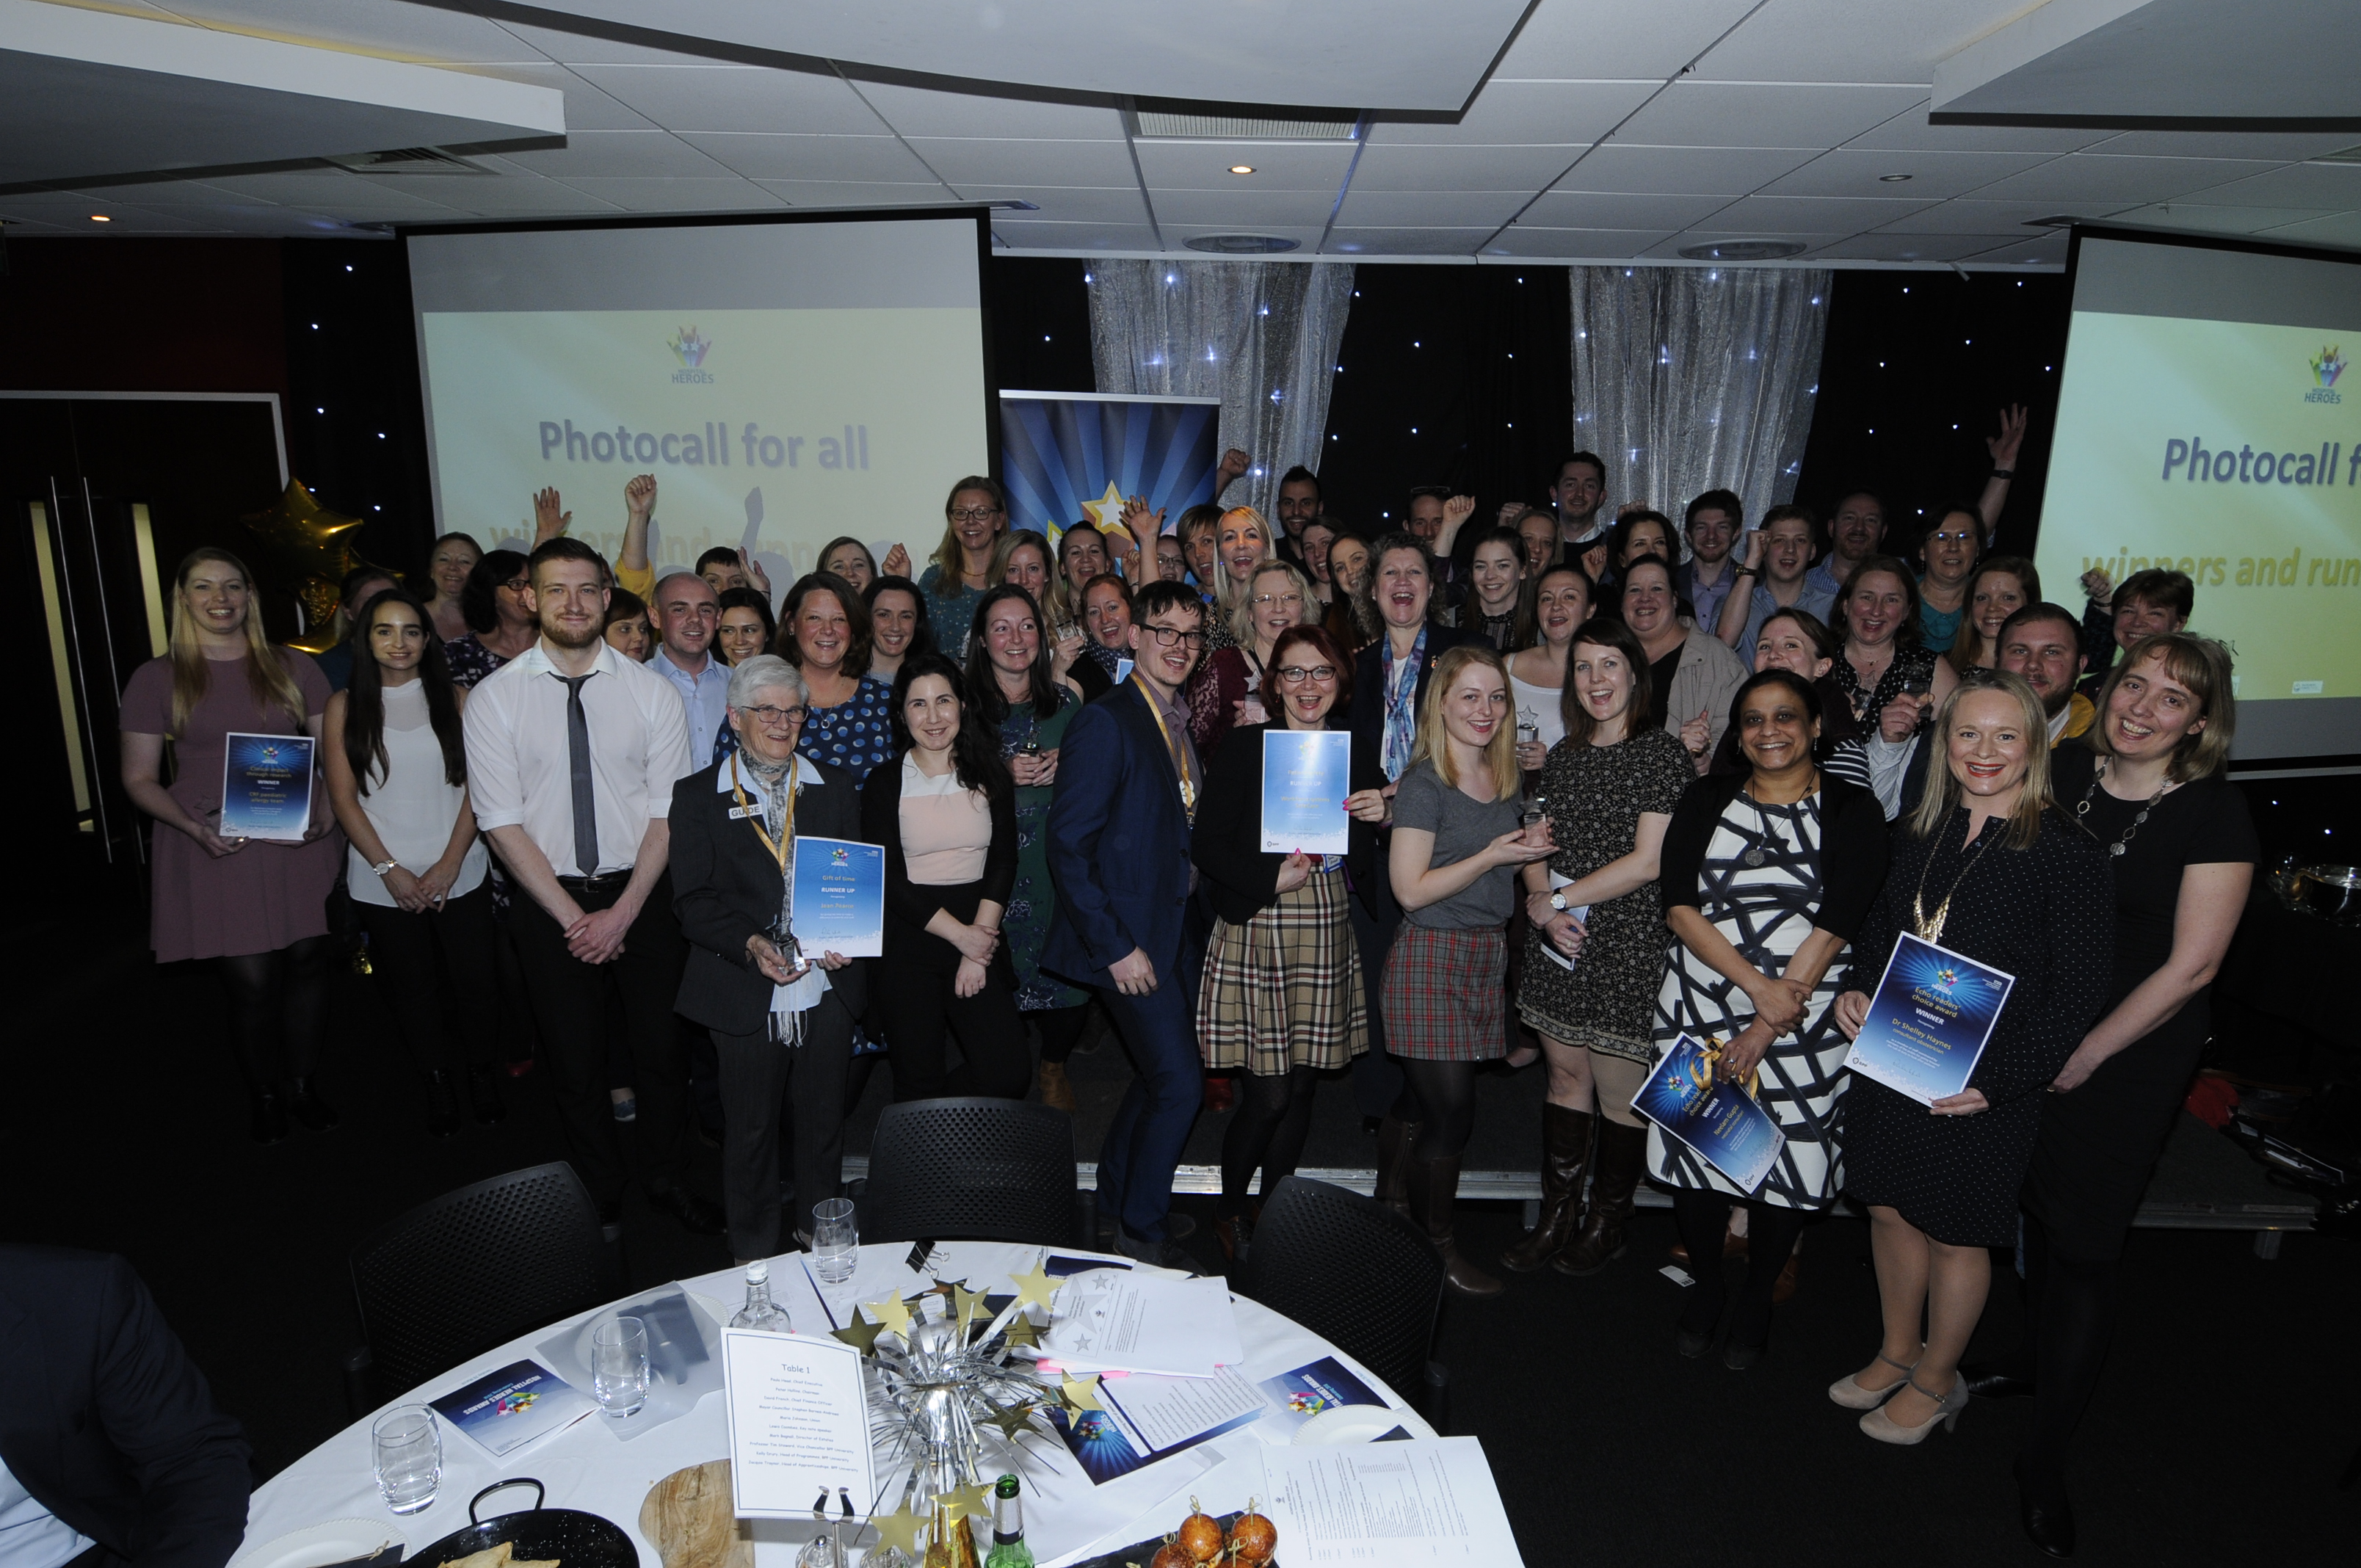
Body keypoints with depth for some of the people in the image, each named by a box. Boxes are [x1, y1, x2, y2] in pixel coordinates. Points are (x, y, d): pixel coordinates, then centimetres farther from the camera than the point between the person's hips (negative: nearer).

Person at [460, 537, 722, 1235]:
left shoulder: (651, 691, -3)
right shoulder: (494, 698, -5)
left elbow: (667, 815, -4)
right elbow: (502, 824, -7)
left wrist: (622, 911, -11)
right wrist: (572, 916, -11)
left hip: (642, 896, 1)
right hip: (548, 901, 0)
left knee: (660, 1048, 12)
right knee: (575, 1062, 12)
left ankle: (671, 1181, 33)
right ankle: (601, 1198, 32)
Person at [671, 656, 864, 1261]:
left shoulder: (834, 787, 9)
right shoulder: (697, 796, 1)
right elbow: (692, 899, -5)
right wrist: (750, 945, -21)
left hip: (827, 985, 2)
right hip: (746, 994, -2)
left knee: (824, 1121, 13)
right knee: (750, 1128, 11)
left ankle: (821, 1236, 34)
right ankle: (753, 1254, 30)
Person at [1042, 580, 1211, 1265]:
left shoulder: (1181, 725, 12)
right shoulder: (1105, 721, -14)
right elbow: (1066, 845, -18)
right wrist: (1116, 945, -19)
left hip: (1172, 933, 9)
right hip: (1128, 937, -9)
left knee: (1159, 1076, 18)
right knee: (1180, 1083, -6)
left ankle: (1116, 1205, 38)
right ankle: (1141, 1231, 15)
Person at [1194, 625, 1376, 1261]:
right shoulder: (1246, 745, -5)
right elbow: (1207, 846, -8)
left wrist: (1382, 815, -5)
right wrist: (1272, 879, -18)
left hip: (1329, 931, 5)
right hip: (1258, 929, -4)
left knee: (1303, 1086, 9)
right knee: (1268, 1093, -3)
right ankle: (1230, 1210, 22)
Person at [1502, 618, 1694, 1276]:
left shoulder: (1663, 755, -8)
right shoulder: (1563, 754, 11)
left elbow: (1649, 861, -14)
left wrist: (1557, 899, -12)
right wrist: (1541, 902, -8)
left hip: (1627, 947, -5)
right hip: (1558, 946, 5)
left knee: (1618, 1091, 3)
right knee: (1566, 1075, 12)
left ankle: (1608, 1224, 22)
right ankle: (1556, 1218, 23)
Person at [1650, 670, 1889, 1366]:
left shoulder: (1851, 809, 0)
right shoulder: (1706, 800, 6)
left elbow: (1835, 925, -9)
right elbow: (1679, 906, -4)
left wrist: (1769, 1027, -14)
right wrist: (1757, 985, -15)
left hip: (1803, 1020, -2)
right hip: (1699, 1008, 2)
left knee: (1785, 1158, 3)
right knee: (1696, 1146, 6)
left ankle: (1757, 1299, 28)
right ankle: (1705, 1285, 31)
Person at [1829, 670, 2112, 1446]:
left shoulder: (2068, 852, -13)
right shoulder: (1916, 834, 3)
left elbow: (2076, 995, -13)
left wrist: (2000, 1079, -19)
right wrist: (1854, 990, -1)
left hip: (1983, 1086, -5)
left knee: (1955, 1232, 11)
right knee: (1888, 1208, 17)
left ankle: (1936, 1382, 33)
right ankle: (1896, 1353, 40)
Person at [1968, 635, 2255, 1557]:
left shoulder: (2216, 815, -16)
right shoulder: (2062, 771, -4)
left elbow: (2190, 965, -15)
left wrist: (2086, 1055, -12)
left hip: (2134, 1055, -4)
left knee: (2087, 1237, 2)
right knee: (2038, 1202, 19)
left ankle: (2045, 1461, 16)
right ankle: (2035, 1356, 44)